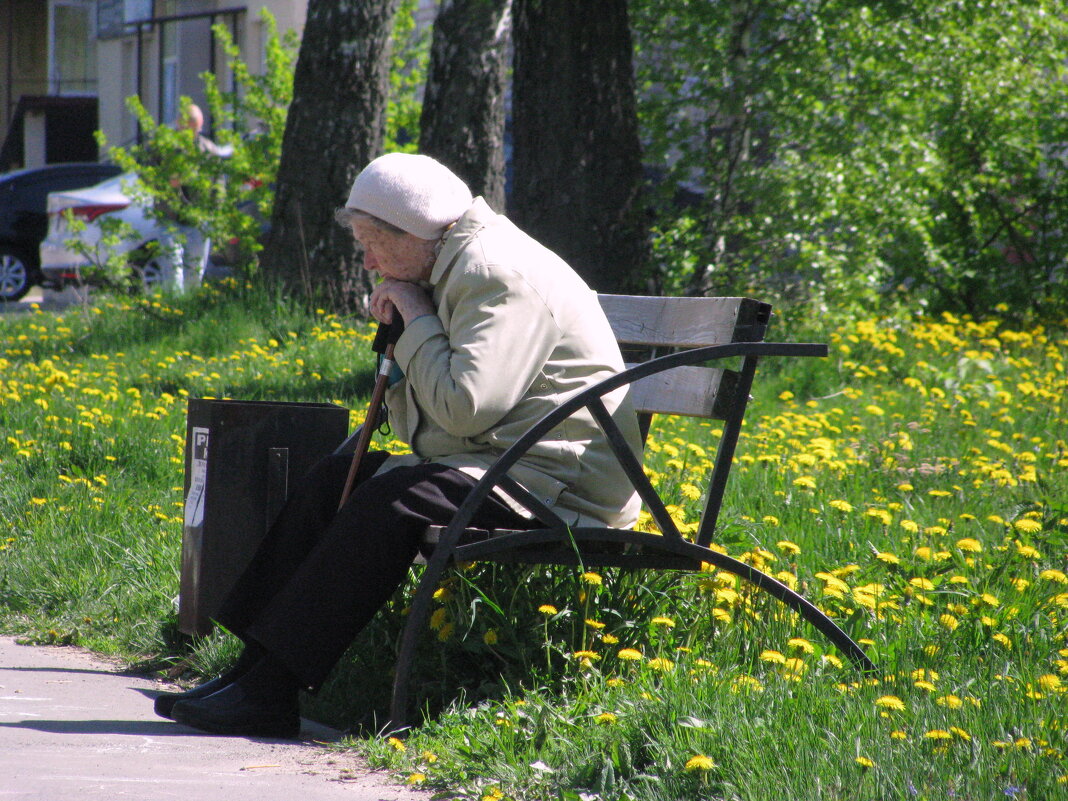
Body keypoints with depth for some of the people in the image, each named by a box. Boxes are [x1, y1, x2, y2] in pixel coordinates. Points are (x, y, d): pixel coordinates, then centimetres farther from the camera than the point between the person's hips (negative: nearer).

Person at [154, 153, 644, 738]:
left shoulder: (499, 274, -16)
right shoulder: (454, 270, 17)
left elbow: (465, 407, -26)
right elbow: (418, 423, 17)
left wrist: (417, 320, -14)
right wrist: (400, 338, 0)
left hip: (556, 481, -11)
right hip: (494, 465, 11)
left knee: (387, 502, -26)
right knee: (335, 478, 6)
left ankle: (270, 692, -24)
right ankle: (254, 666, 1)